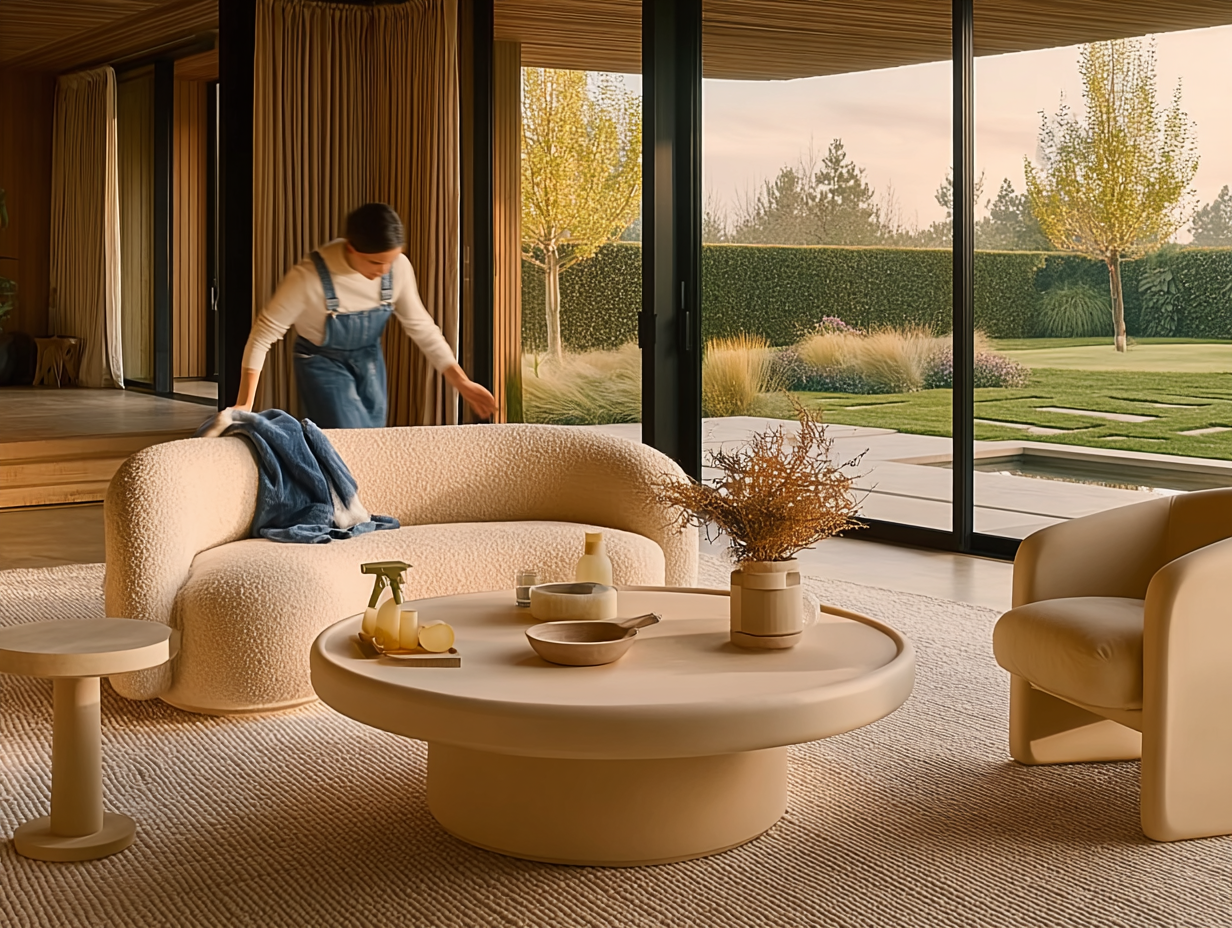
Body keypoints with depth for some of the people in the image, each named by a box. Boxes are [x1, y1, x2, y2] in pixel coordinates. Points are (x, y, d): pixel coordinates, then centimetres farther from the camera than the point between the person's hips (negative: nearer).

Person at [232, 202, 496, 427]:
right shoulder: (309, 277, -32)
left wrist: (461, 382, -5)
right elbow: (263, 335, -22)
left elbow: (420, 326, -4)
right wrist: (245, 404, -25)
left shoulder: (398, 267, -19)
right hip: (324, 365, -4)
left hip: (369, 362, 5)